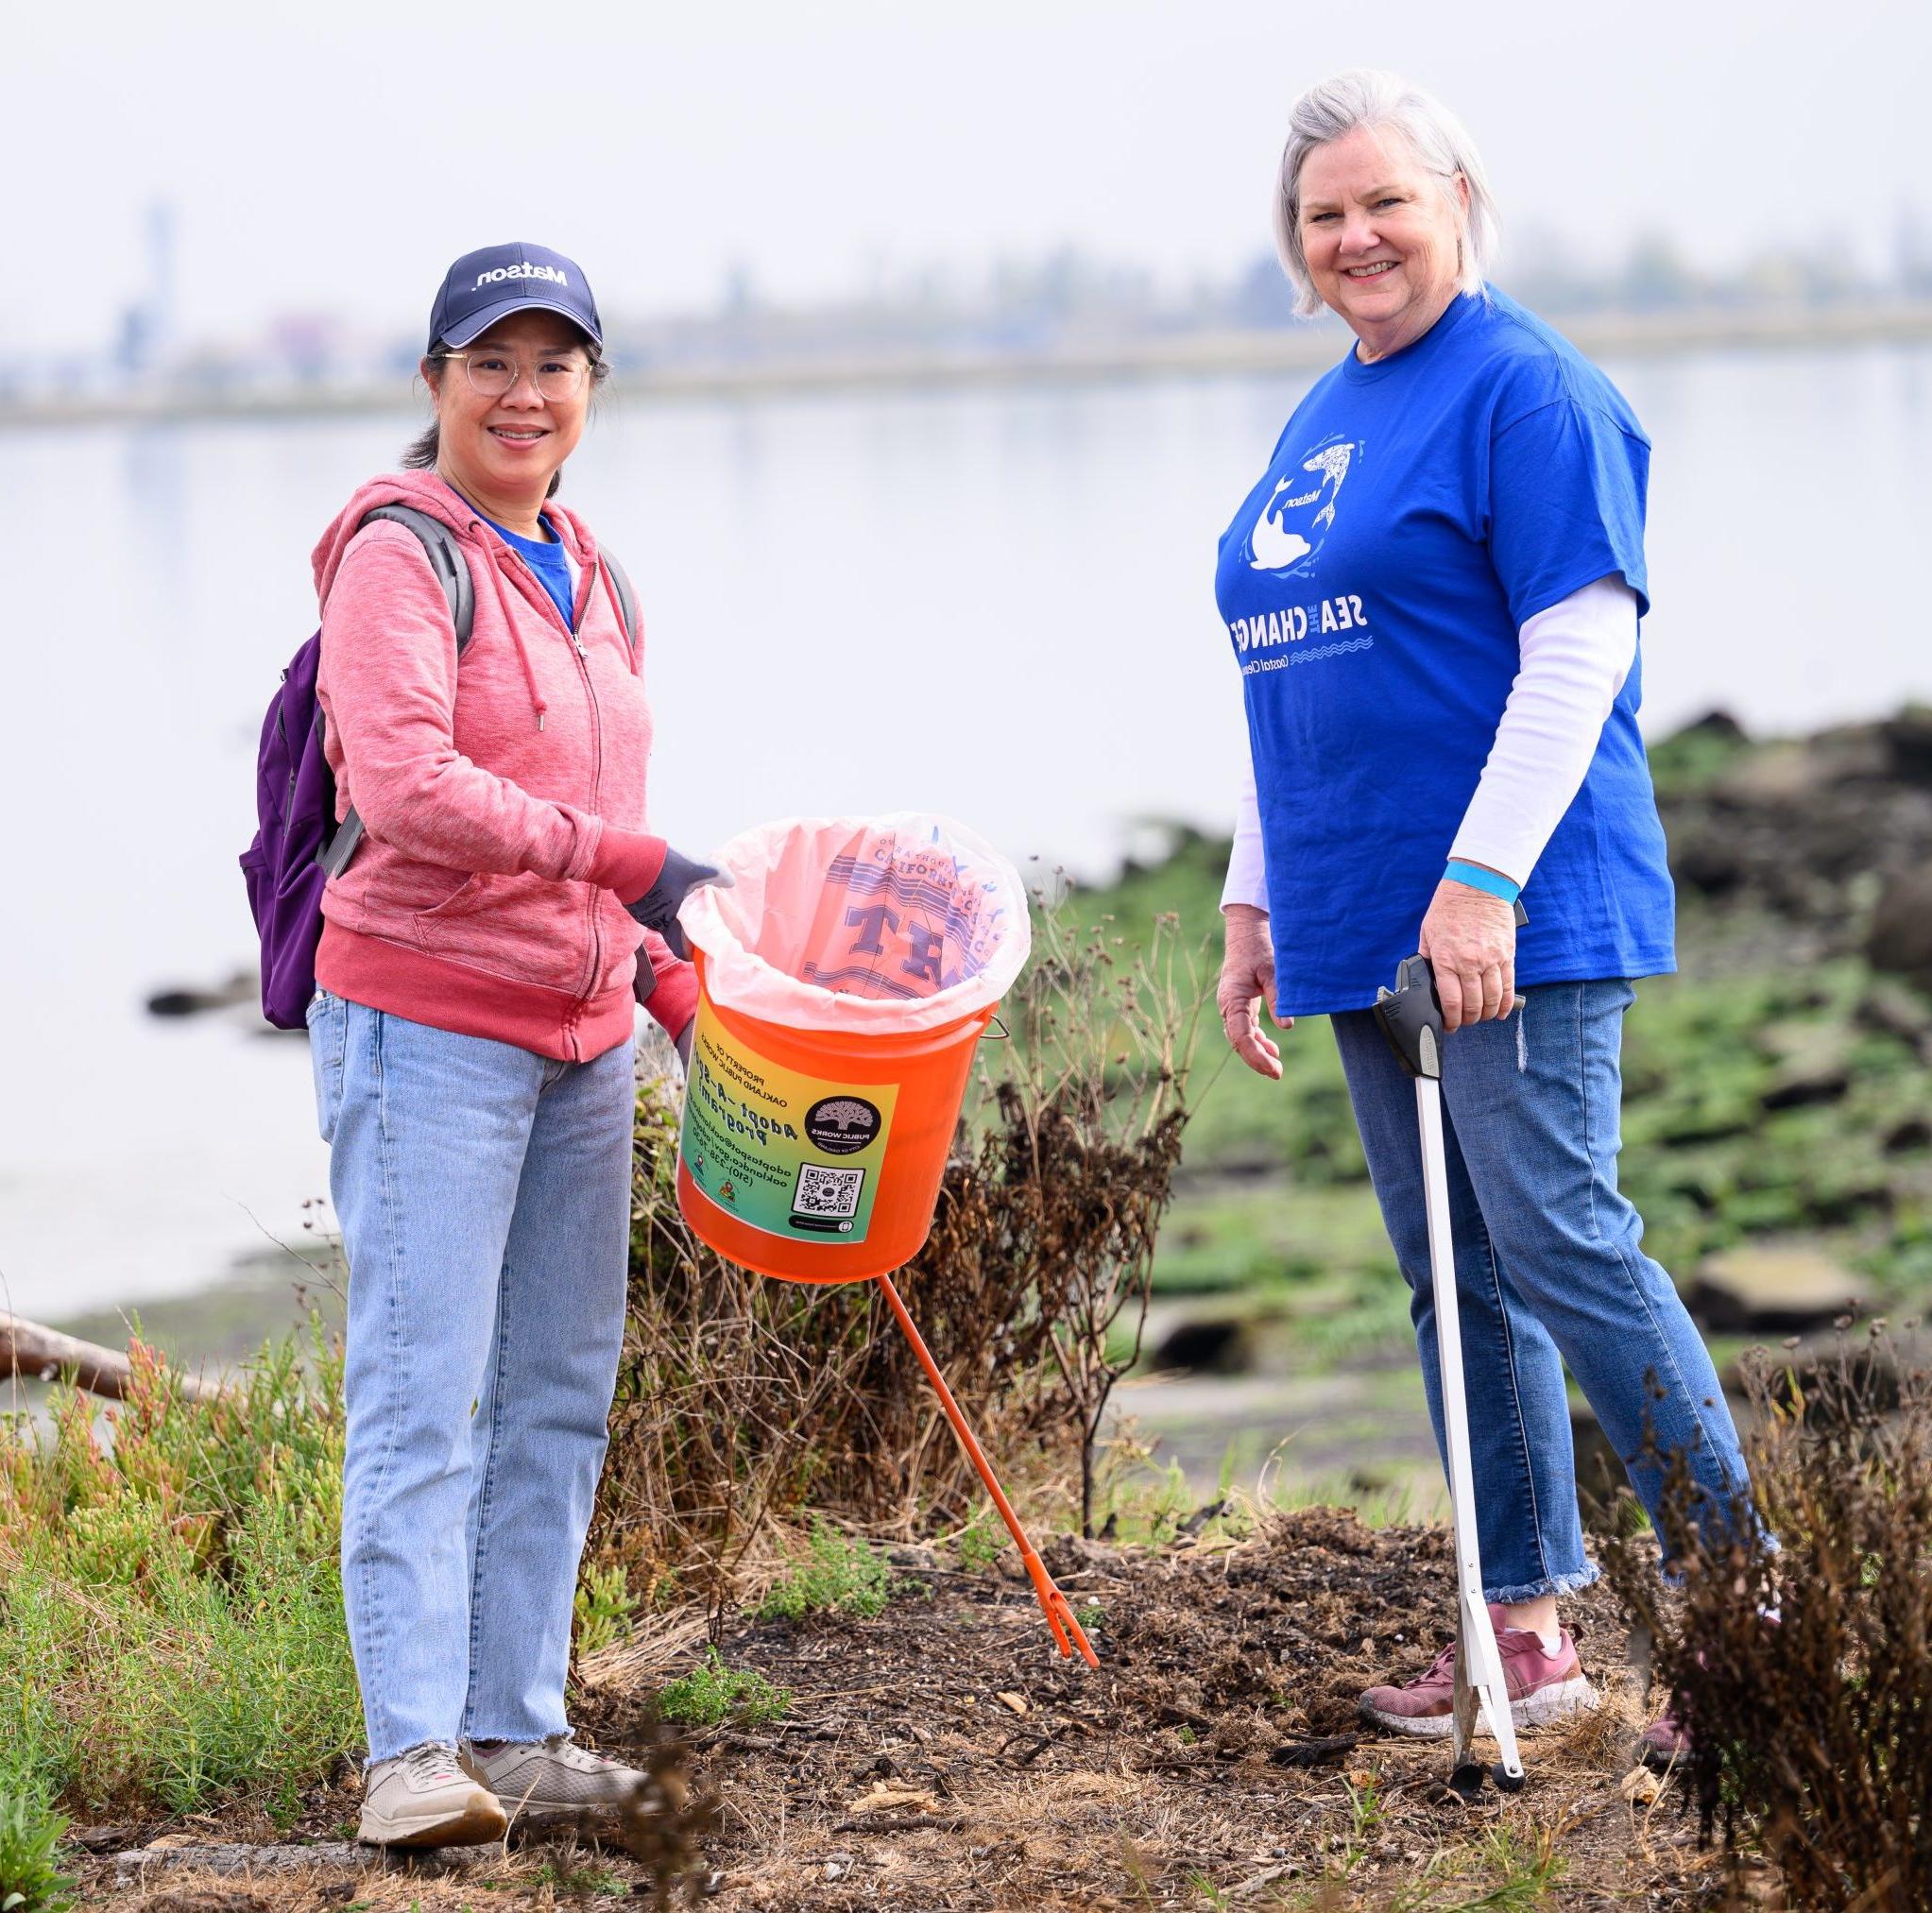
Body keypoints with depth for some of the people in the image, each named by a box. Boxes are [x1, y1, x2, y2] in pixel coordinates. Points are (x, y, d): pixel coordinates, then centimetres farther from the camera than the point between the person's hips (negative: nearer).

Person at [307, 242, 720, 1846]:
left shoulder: (589, 581, 16)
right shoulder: (401, 557, -9)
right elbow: (405, 784, -24)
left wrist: (670, 982, 15)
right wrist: (623, 858, -27)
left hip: (580, 1037, 8)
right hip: (428, 1023, -8)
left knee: (560, 1392, 8)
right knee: (424, 1393, -10)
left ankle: (513, 1726, 14)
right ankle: (412, 1749, -12)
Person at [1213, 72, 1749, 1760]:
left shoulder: (1525, 388, -9)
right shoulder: (1321, 422, 18)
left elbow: (1581, 649, -16)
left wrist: (1484, 880, -21)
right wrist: (1254, 903, 19)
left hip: (1520, 919, -9)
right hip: (1368, 923, 9)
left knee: (1558, 1242, -11)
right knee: (1454, 1276, 9)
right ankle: (1527, 1629, 15)